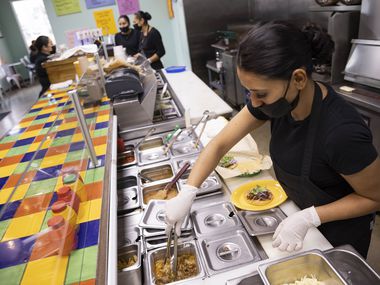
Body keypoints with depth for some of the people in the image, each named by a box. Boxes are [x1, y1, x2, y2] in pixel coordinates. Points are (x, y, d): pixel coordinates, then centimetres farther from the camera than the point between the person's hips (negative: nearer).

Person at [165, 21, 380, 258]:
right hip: (298, 210, 5)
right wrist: (187, 194, -21)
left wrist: (309, 218, -30)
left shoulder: (342, 132, -39)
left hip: (339, 232, -5)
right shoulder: (275, 98, -21)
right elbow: (220, 143, -15)